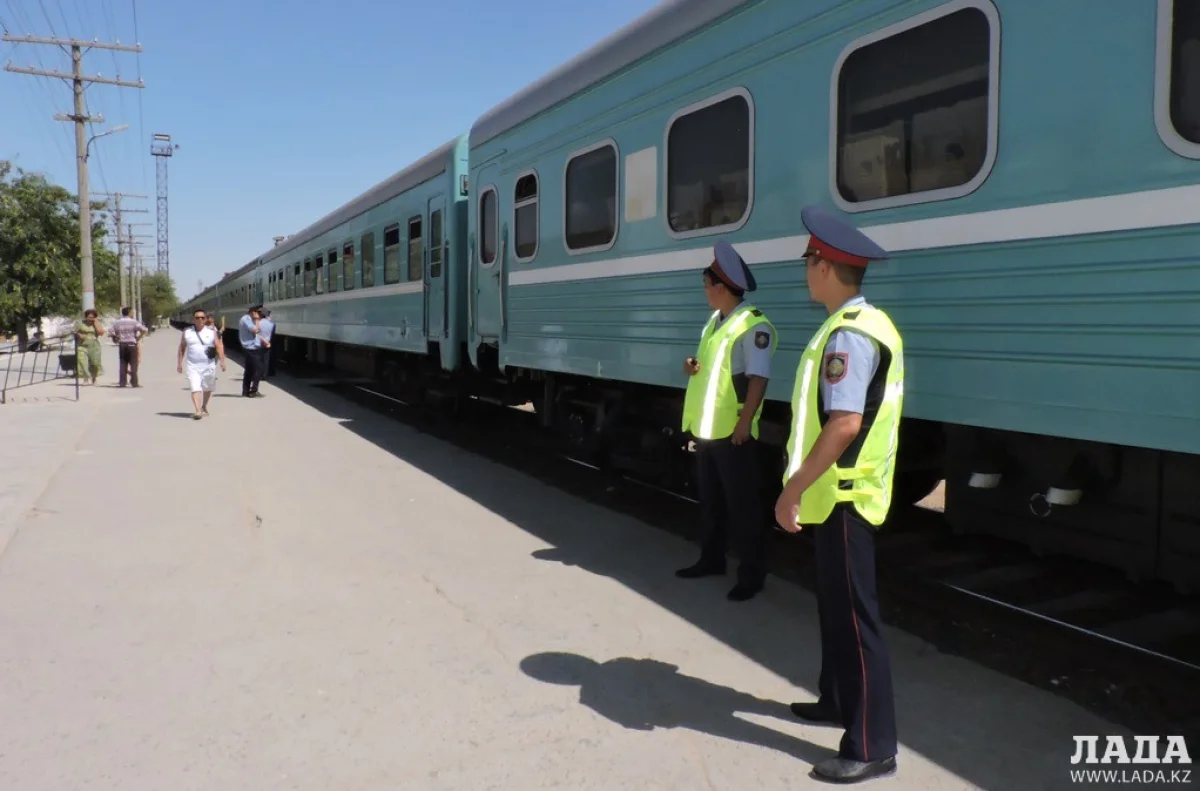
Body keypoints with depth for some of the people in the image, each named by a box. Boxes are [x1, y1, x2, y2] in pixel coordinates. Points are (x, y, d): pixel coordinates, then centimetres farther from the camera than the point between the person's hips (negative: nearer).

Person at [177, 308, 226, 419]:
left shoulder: (211, 332, 1)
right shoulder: (187, 332, 5)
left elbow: (219, 346, -4)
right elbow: (182, 347, 11)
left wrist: (222, 361, -14)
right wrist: (180, 363, 7)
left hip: (209, 365, 1)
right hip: (193, 366, -1)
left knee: (207, 388, 16)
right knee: (195, 388, -15)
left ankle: (204, 407, 38)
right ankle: (198, 411, -22)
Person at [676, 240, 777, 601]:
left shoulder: (753, 325, -15)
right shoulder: (715, 321, 13)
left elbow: (758, 378, -21)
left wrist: (745, 422, -25)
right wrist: (693, 365, 2)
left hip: (733, 431, -9)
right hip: (706, 427, 9)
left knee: (742, 504, 0)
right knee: (710, 499, 19)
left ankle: (752, 574, 11)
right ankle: (712, 558, 33)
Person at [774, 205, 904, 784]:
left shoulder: (848, 334, -21)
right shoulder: (864, 324, 12)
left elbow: (844, 423, -29)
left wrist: (794, 488, -23)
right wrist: (805, 485, 19)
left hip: (841, 495, -10)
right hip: (839, 492, 10)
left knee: (854, 614, -2)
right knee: (835, 604, 21)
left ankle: (872, 747, 9)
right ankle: (838, 701, 37)